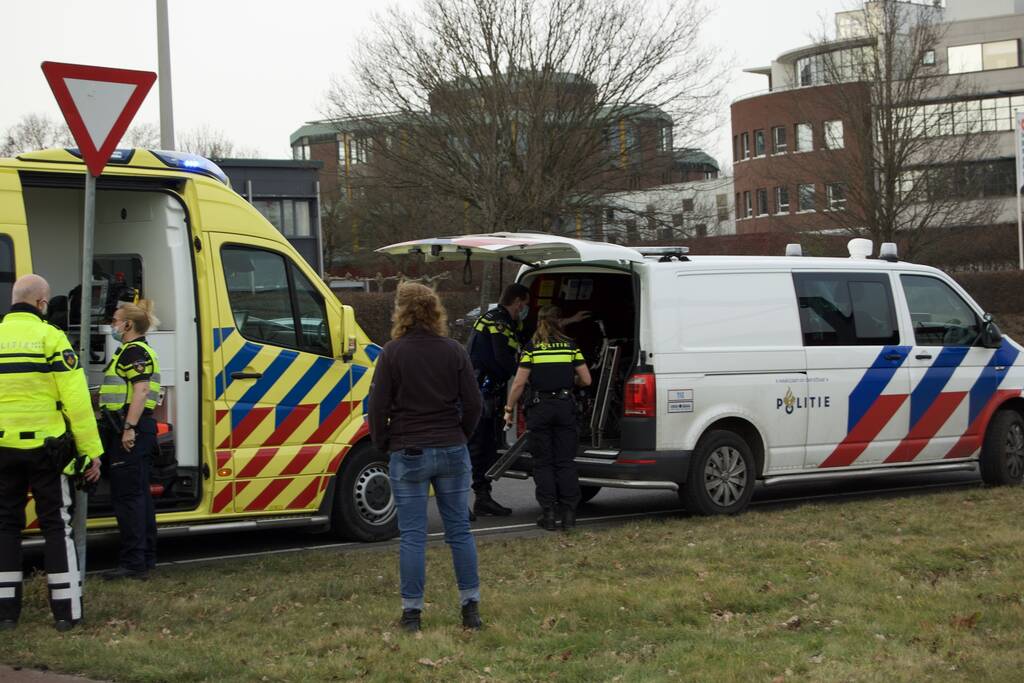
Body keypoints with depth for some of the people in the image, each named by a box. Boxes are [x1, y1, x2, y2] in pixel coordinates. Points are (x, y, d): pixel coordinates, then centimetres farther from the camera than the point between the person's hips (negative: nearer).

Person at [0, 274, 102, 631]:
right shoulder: (50, 337, -9)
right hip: (45, 445, -3)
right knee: (56, 524, 5)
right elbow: (76, 400, -12)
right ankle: (66, 611, 5)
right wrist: (92, 450, -7)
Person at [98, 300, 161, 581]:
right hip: (138, 430, 11)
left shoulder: (134, 351, -12)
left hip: (131, 432, -11)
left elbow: (141, 390, -21)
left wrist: (129, 427, -26)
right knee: (139, 494, 15)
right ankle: (146, 558, 21)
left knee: (127, 496, -10)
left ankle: (133, 563, -11)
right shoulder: (133, 351, 22)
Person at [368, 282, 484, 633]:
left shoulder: (392, 353, -9)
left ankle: (412, 612, 5)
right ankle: (471, 607, 13)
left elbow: (378, 406, -8)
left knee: (412, 534, 2)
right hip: (452, 452, 3)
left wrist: (383, 444, 7)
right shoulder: (454, 351, 1)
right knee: (459, 529, 10)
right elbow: (472, 403, 2)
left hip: (408, 454, -3)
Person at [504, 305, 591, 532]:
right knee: (566, 461, 7)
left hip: (539, 408, -1)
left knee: (543, 462, 6)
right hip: (565, 406, 1)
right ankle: (569, 514, 4)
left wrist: (509, 408, 6)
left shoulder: (531, 348, -2)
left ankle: (548, 513, 3)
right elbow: (586, 380, 4)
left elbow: (519, 383, -5)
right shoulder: (571, 346, 3)